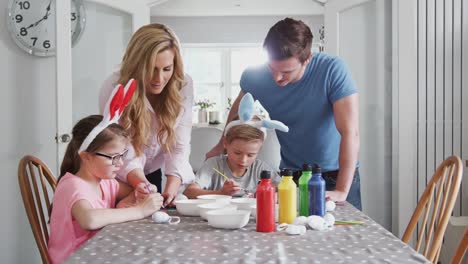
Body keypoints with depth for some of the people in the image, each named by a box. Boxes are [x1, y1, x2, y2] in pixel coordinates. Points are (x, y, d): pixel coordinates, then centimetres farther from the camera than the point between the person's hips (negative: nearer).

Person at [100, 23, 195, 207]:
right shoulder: (115, 88, -26)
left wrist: (171, 189, -35)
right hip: (117, 177, -3)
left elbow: (179, 146, -19)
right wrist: (142, 184, -48)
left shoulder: (183, 85, -18)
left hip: (151, 173, 3)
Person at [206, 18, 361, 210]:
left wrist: (342, 191, -32)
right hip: (292, 174, 2)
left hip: (337, 174, -2)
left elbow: (350, 132, -27)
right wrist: (222, 146, 21)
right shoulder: (255, 76, -14)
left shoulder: (333, 70, -24)